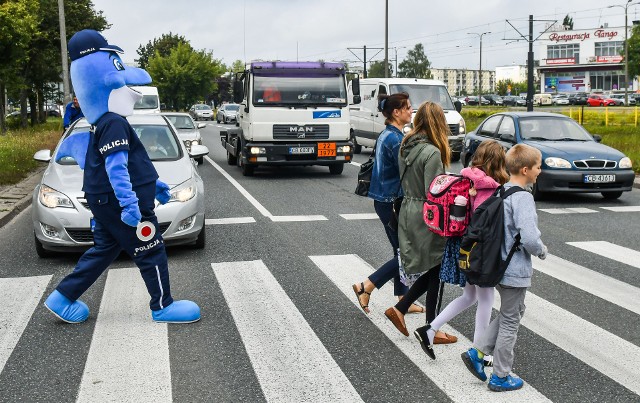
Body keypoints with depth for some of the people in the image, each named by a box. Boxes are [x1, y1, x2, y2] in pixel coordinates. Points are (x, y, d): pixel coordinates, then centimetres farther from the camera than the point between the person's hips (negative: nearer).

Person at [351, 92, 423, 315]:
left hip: (383, 200, 10)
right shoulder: (395, 139, -20)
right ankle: (365, 287, 4)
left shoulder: (386, 135, 10)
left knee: (402, 251, 15)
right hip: (392, 203, -10)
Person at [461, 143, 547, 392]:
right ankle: (501, 377, 19)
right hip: (516, 270, -8)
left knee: (512, 313, 24)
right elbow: (529, 238, -30)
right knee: (510, 321, 6)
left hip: (499, 266, 8)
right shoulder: (523, 198, -21)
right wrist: (542, 251, -9)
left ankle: (477, 352, 18)